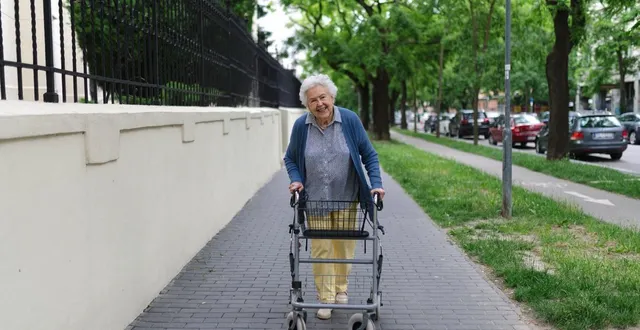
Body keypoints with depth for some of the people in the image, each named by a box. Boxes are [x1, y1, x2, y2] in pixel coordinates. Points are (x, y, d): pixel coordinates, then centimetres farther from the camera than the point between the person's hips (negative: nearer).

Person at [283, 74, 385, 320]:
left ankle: (341, 289, 34)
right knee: (321, 249, 3)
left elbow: (369, 155, -4)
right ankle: (325, 299, 16)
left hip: (346, 198, 0)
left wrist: (376, 184, -13)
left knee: (344, 246, 12)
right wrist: (296, 180, -12)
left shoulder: (350, 120, -11)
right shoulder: (301, 126, -9)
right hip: (315, 199, 0)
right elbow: (290, 159, 5)